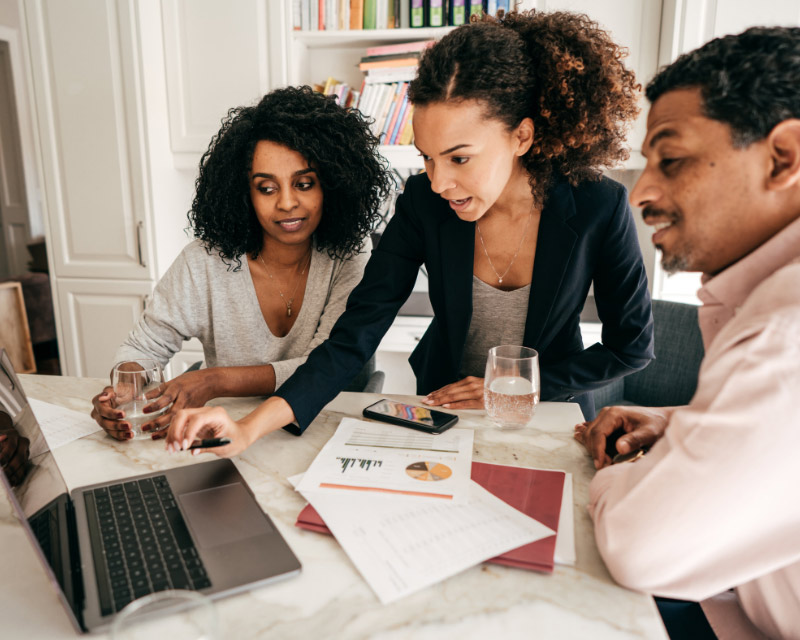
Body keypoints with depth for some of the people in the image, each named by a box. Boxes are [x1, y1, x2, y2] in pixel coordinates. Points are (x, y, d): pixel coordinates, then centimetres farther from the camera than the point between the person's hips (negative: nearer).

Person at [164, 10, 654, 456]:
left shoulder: (599, 208, -22)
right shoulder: (424, 202, -18)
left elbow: (632, 346, -7)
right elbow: (355, 335, -21)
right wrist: (252, 427, -33)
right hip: (443, 408, 2)